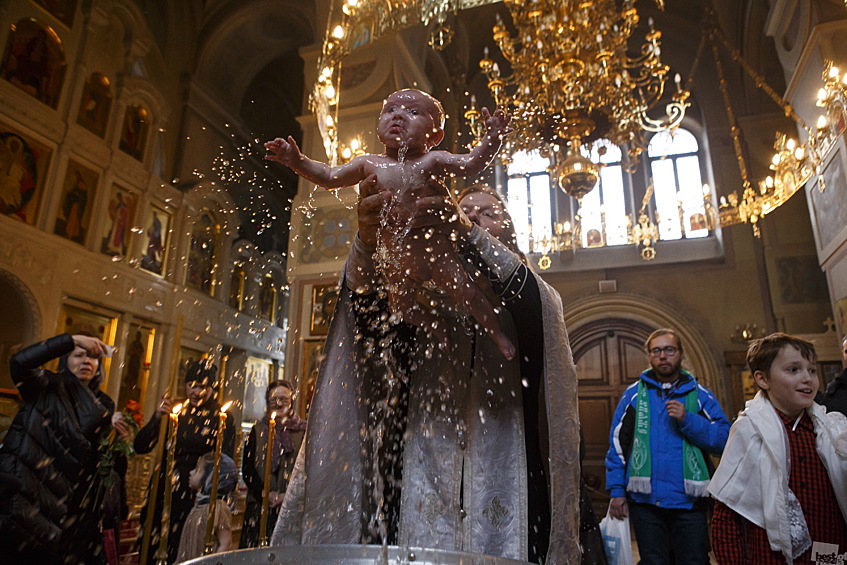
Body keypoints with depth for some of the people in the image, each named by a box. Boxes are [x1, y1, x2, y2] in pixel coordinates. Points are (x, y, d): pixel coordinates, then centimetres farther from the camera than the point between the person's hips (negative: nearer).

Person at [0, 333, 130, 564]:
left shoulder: (103, 405, 12)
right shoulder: (47, 386, 0)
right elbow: (19, 361, -22)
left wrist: (111, 431, 0)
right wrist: (72, 339, -24)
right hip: (26, 491, -4)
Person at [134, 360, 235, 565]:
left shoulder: (222, 417, -5)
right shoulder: (174, 411, 6)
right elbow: (141, 447, 1)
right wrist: (157, 417, -13)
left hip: (197, 495, -3)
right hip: (163, 492, 3)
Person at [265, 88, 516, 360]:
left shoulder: (431, 161, -7)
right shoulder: (370, 164, 2)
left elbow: (472, 164, -13)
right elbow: (329, 177, 7)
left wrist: (492, 137, -26)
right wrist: (298, 161, -4)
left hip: (435, 249, -4)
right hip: (395, 261, 5)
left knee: (463, 289, -7)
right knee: (402, 306, 12)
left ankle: (498, 335, 15)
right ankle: (441, 332, 36)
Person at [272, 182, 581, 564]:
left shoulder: (536, 297, 15)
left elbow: (530, 299, -10)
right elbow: (366, 303, -4)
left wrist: (470, 234, -25)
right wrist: (368, 239, -24)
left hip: (501, 472, 0)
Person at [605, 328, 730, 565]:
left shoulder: (700, 395, 7)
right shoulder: (633, 395, 6)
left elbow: (724, 440, -2)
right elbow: (617, 445, 4)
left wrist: (688, 420, -15)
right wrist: (616, 491, -2)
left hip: (689, 500, 0)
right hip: (646, 500, 0)